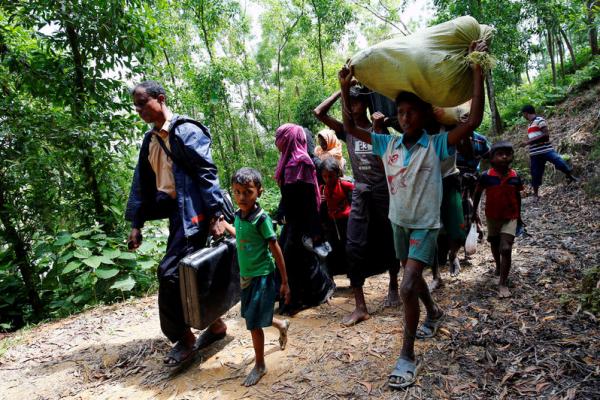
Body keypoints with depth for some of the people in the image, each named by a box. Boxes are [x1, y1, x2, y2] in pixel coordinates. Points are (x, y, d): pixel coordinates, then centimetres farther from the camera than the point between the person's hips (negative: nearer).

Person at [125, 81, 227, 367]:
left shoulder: (185, 131, -8)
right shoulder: (150, 140, 16)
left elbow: (207, 173, -14)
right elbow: (142, 182, 18)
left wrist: (215, 215, -20)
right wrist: (136, 223, 15)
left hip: (193, 212, -8)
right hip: (176, 213, 8)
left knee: (169, 272, -10)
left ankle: (183, 338, 7)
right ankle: (215, 324, 27)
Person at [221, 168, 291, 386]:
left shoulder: (261, 218, -21)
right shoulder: (238, 215, -1)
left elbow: (276, 250, -16)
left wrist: (285, 282, -13)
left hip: (262, 276, -7)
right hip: (246, 276, 7)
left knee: (254, 323, 2)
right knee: (253, 319, 20)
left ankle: (259, 366, 24)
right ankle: (282, 325, 49)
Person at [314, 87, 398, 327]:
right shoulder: (346, 131, 7)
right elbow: (319, 113, -2)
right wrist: (341, 90, 1)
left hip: (382, 192, -2)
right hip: (360, 195, 2)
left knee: (388, 243, 11)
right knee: (354, 247, -7)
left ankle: (393, 287, 36)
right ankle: (360, 307, -2)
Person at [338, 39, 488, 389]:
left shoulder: (437, 145, -16)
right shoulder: (389, 144, -4)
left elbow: (474, 121, -27)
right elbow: (351, 128, -1)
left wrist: (478, 71, -29)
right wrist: (345, 90, -11)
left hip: (425, 225, -5)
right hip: (398, 222, 6)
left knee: (408, 287, -16)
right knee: (413, 276, 24)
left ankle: (408, 356, -1)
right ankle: (434, 313, 53)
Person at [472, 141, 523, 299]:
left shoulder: (515, 176, -8)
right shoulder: (486, 176, -14)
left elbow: (517, 196, 6)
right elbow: (478, 193, 1)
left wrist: (518, 215, 14)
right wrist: (475, 212, 5)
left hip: (510, 217, -1)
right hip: (492, 216, 1)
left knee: (506, 249, -10)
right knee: (495, 245, 21)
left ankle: (503, 283, -3)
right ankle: (498, 266, 50)